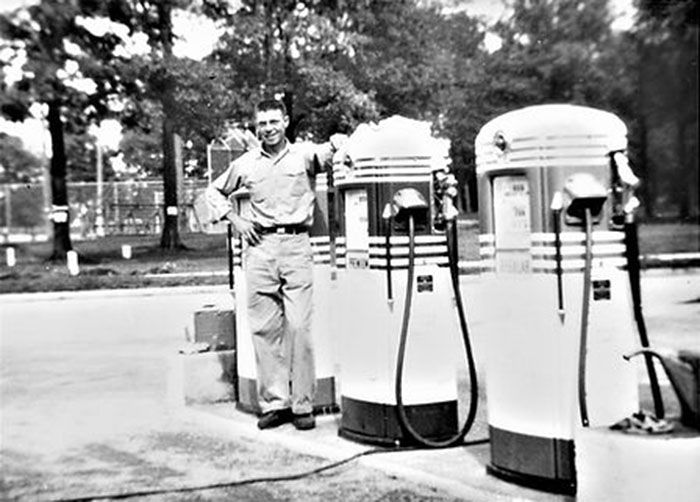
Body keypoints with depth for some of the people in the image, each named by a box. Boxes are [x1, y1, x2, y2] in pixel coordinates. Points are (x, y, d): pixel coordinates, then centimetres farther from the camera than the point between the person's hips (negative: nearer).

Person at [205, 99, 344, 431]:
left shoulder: (304, 154, 7)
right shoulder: (245, 164, 14)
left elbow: (337, 147, -6)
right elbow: (214, 191, 26)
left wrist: (336, 144, -29)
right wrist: (234, 219, 11)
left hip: (296, 245, -2)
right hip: (260, 246, 2)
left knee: (299, 326, -6)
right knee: (264, 327, 1)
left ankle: (302, 404, 1)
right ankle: (274, 402, 9)